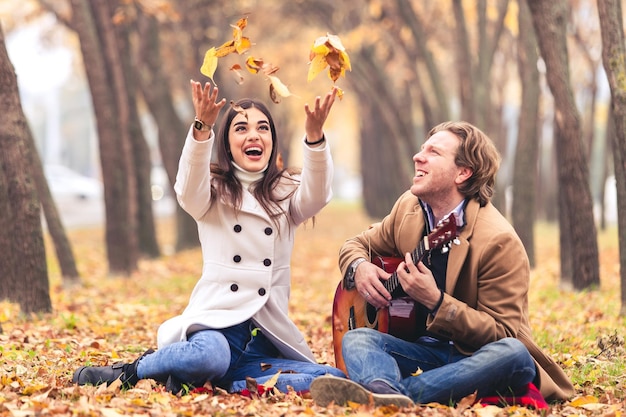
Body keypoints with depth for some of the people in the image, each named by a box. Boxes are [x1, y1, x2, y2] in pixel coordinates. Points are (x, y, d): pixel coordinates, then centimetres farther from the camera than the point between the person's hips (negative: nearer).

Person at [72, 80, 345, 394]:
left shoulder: (286, 193, 15)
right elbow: (189, 190, -16)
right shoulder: (213, 192, 8)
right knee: (210, 354, -40)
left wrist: (314, 136, -27)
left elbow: (316, 195, -8)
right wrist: (202, 128, -34)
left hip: (269, 336, 4)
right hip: (218, 321, -3)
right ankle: (130, 373, -9)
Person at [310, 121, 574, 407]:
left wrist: (436, 301, -27)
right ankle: (384, 391, -58)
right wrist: (359, 267, -4)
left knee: (514, 354, -37)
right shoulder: (408, 207, 5)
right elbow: (358, 244, 21)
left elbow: (503, 334, -15)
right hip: (423, 349, 5)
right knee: (357, 338, -21)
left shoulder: (499, 241, -15)